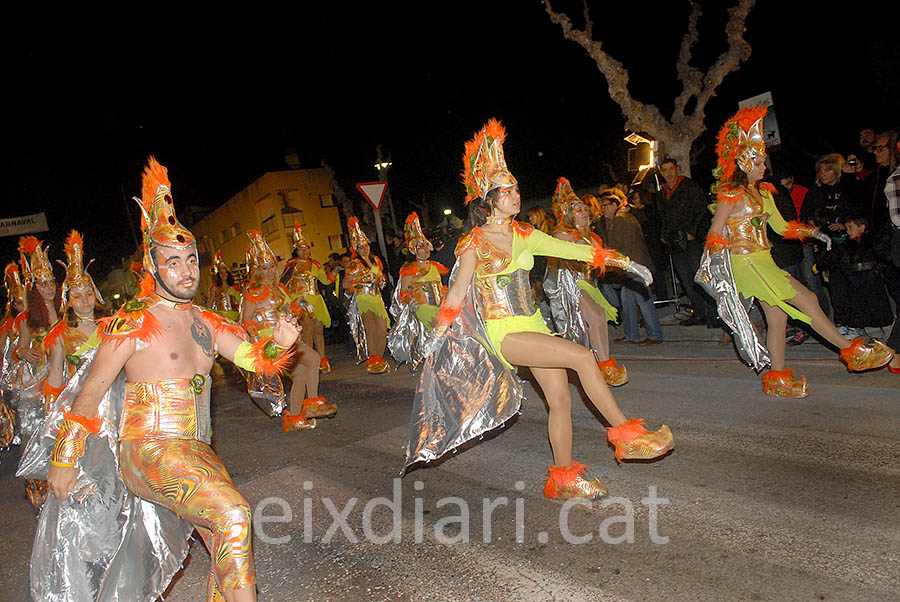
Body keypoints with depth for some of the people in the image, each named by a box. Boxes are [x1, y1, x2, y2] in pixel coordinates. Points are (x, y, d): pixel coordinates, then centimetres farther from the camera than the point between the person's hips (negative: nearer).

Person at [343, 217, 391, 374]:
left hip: (377, 297, 6)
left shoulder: (375, 260, 13)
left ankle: (379, 359, 10)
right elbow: (345, 285, -7)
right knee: (371, 328, -15)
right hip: (363, 298, -6)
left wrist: (381, 281, 9)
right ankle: (372, 362, -11)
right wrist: (354, 274, -17)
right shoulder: (355, 264, -5)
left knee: (383, 328, 0)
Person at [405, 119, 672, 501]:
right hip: (502, 330, -6)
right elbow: (456, 294, -3)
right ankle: (625, 435, -7)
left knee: (561, 400, 1)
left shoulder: (523, 235, 9)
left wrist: (620, 261, 2)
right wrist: (437, 341, -3)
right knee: (582, 357, -20)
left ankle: (564, 478, 17)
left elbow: (570, 248, 7)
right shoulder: (474, 244, -6)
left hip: (533, 325, 6)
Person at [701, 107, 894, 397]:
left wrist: (812, 232, 14)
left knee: (777, 316, 4)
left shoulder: (763, 192, 17)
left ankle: (778, 377, 11)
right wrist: (717, 252, -21)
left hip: (763, 261, 8)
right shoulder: (731, 194, -7)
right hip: (746, 261, -8)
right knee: (807, 300, -9)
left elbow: (780, 226, 22)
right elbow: (716, 231, -7)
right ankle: (851, 350, 2)